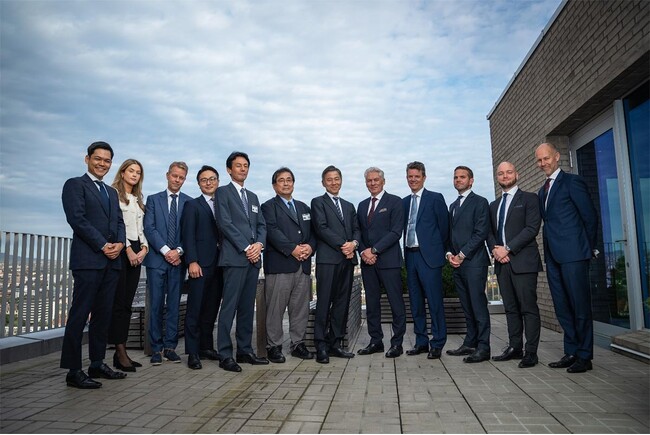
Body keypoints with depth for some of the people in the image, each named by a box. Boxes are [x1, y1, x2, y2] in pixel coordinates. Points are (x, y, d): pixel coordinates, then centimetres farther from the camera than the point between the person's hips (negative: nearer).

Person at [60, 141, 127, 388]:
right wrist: (103, 245, -13)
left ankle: (97, 364, 18)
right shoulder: (75, 185, 2)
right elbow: (77, 219, -10)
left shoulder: (112, 192, 23)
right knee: (79, 315, -4)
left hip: (112, 261, 7)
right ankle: (74, 372, 1)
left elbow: (119, 222, 17)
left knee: (103, 315, 10)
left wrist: (120, 243, -3)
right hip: (88, 260, -7)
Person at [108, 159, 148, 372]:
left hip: (136, 251, 7)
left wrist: (144, 247, 1)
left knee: (127, 304, 5)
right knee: (118, 302, -8)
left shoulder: (139, 199, 22)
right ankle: (120, 353, -6)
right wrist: (128, 249, -14)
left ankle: (122, 351, 8)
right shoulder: (113, 194, 0)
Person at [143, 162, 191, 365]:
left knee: (174, 305, 5)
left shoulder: (189, 202, 8)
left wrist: (179, 251, -10)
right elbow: (149, 228, -2)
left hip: (178, 260, 1)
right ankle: (156, 348, 8)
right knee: (156, 305, 1)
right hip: (157, 259, -1)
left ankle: (170, 347, 12)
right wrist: (165, 251, -12)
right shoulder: (153, 199, 8)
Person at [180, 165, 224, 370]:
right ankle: (193, 353, 3)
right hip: (201, 264, -4)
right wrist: (192, 261, -15)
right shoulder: (192, 205, 4)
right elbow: (188, 235, -5)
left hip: (219, 265, 5)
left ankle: (206, 347, 18)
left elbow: (224, 234, 13)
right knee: (195, 309, -3)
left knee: (211, 309, 8)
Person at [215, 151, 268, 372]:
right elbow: (225, 223, -9)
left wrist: (259, 244, -4)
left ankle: (245, 350, 16)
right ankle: (225, 355, -1)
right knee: (229, 306, -6)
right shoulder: (223, 192, 3)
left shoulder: (253, 197, 23)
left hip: (253, 257, 7)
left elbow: (261, 225, 17)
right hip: (234, 257, -6)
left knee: (247, 307, 9)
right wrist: (246, 248, -12)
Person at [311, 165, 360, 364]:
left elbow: (356, 229, 14)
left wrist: (354, 243, -8)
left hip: (348, 259, 6)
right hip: (328, 259, -5)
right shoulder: (318, 202, 5)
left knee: (342, 303, 6)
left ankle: (336, 343, 13)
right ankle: (321, 346, 0)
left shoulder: (349, 206, 23)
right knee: (324, 303, -5)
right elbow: (322, 228, -7)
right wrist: (342, 245, -14)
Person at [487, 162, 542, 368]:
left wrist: (507, 249, -13)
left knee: (528, 308, -4)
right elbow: (490, 232, 17)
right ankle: (514, 347, 15)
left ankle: (531, 352, 0)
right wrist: (495, 249, -3)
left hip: (523, 261, -6)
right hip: (502, 262, 6)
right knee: (511, 308, 9)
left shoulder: (529, 199, 3)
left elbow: (532, 228, -9)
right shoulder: (494, 205, 21)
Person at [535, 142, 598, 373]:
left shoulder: (572, 181, -3)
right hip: (553, 256, 8)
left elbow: (590, 217, -5)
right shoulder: (542, 191, 19)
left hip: (573, 254, -8)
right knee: (562, 308, 10)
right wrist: (550, 248, 11)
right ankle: (571, 352, 19)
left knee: (580, 306, -1)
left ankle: (584, 356, 8)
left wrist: (589, 248, -1)